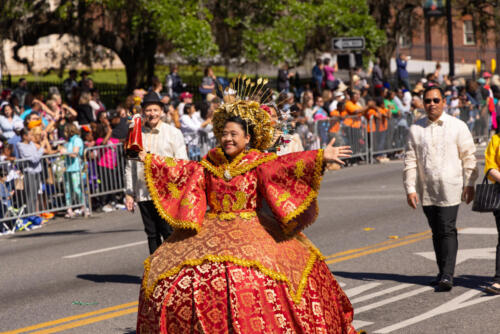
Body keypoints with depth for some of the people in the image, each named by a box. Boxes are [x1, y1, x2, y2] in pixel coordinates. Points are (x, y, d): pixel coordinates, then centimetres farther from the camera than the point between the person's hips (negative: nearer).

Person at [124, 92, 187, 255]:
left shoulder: (173, 133, 4)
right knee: (152, 235, 6)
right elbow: (130, 166, 14)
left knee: (170, 235, -6)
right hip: (144, 194, 3)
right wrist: (129, 193, 10)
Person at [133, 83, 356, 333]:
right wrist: (149, 160, 15)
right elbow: (185, 171, 16)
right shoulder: (210, 163, 11)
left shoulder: (260, 163, -1)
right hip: (212, 231, 4)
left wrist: (321, 157, -24)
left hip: (250, 230, -4)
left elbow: (283, 165, -11)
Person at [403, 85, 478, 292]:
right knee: (436, 233, 10)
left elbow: (468, 156, 3)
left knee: (447, 230, -10)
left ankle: (447, 275, -11)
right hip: (426, 191, 3)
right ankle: (443, 272, 21)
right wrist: (410, 188, 1)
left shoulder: (457, 126, 1)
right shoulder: (416, 129, 6)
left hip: (450, 188, -3)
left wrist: (469, 184, 0)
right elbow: (410, 160, 7)